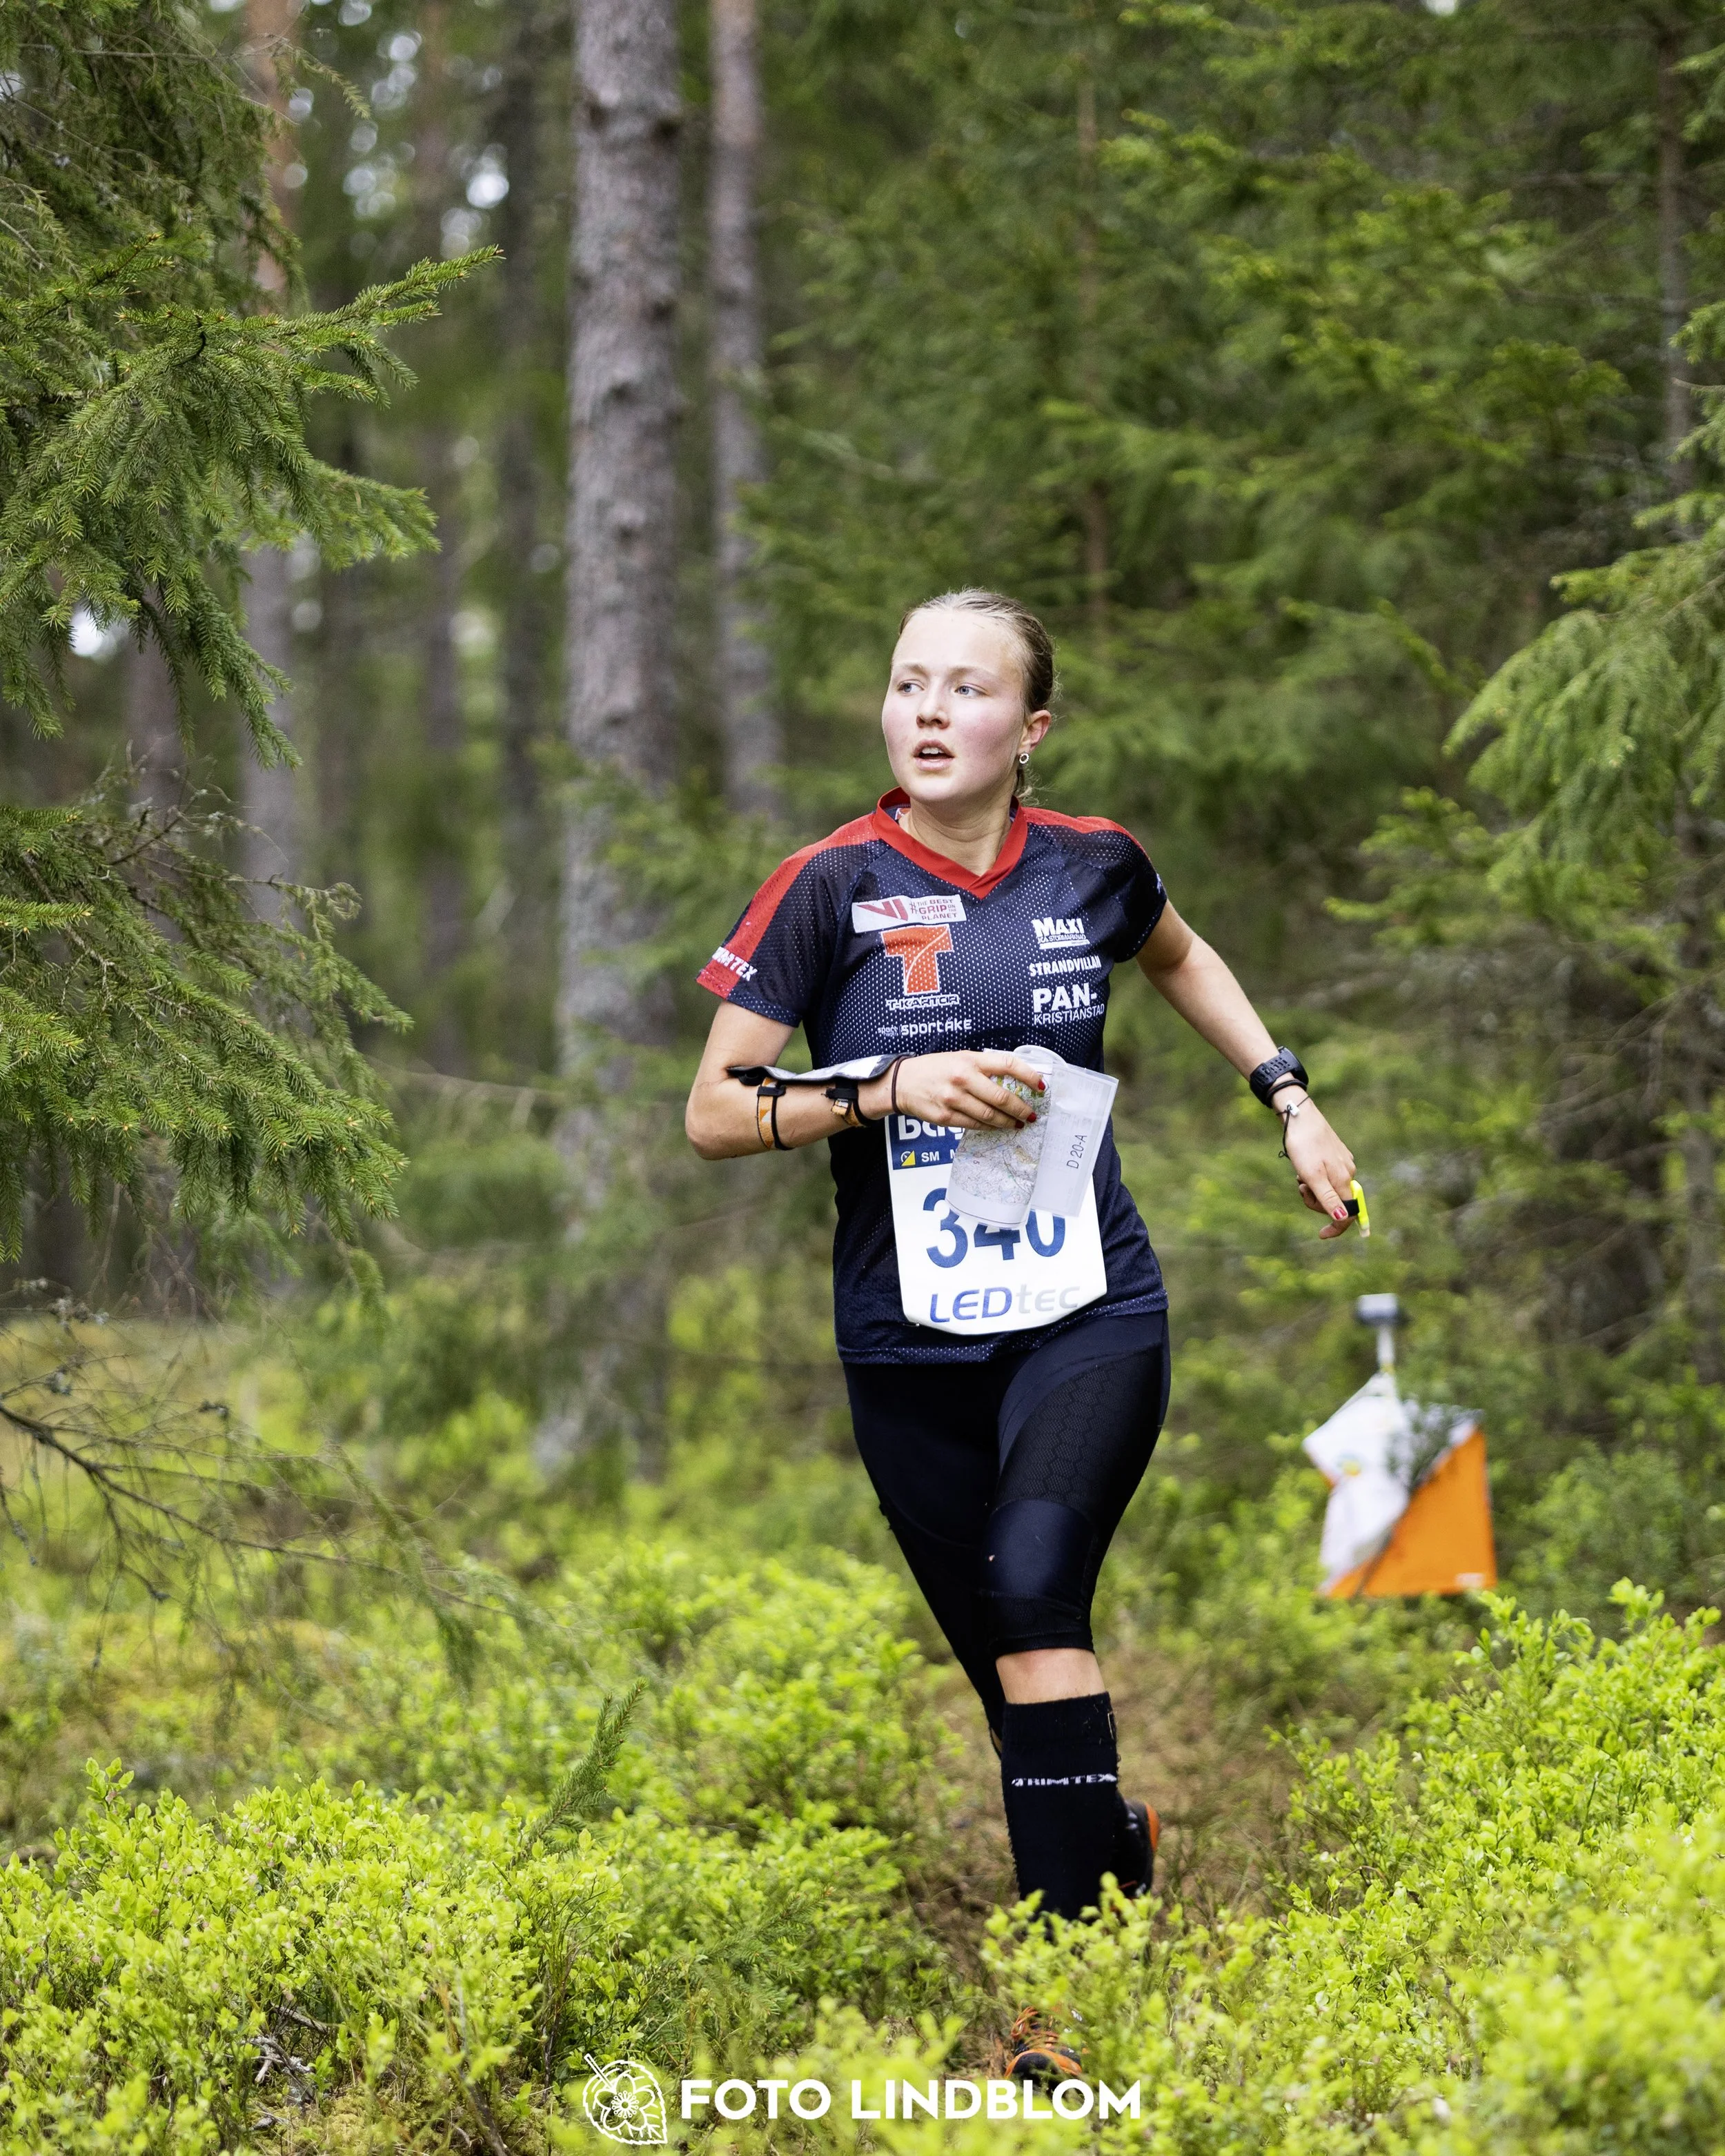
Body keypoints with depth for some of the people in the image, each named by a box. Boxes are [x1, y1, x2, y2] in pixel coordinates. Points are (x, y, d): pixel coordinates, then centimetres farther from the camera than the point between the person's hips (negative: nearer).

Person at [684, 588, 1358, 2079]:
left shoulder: (1094, 867, 1)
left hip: (1089, 1315, -1)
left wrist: (1291, 1100, 18)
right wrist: (889, 1090, -18)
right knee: (1005, 1671, 5)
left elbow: (1179, 955, 26)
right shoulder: (833, 888, -7)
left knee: (1034, 1589, -24)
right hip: (911, 1345, 1)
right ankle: (1123, 1839, 38)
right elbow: (714, 1115, -5)